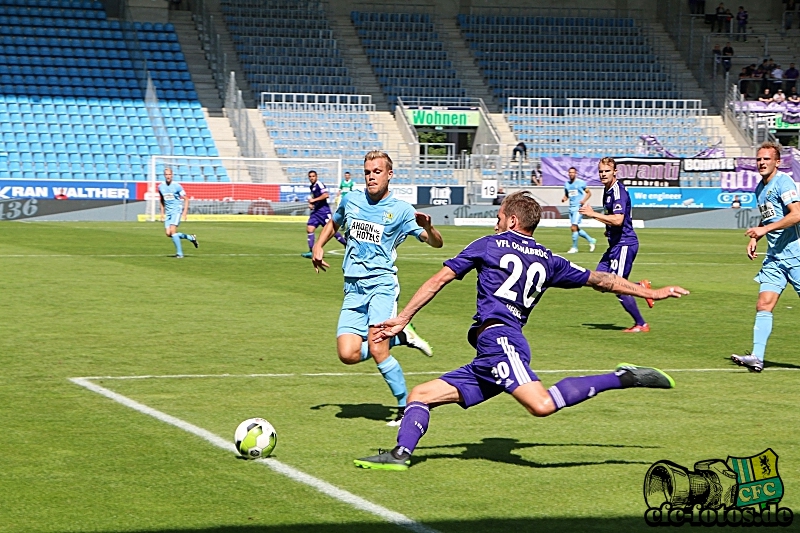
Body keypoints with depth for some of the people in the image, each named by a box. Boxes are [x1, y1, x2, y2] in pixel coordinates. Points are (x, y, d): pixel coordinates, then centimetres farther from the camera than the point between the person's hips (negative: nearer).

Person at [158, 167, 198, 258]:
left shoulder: (177, 186, -8)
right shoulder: (161, 187, 6)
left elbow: (186, 200, -4)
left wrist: (184, 213, -13)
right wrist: (162, 213, 16)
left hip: (177, 211, -6)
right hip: (168, 212, 6)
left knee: (172, 231, -21)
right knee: (168, 234, -4)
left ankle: (179, 253, -11)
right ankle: (191, 238, 15)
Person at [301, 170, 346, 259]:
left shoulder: (319, 184, -12)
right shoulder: (311, 186, 16)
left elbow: (326, 195, -24)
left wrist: (314, 200, -20)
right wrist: (311, 204, 13)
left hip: (323, 210, -9)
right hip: (316, 211, 9)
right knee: (309, 229, -2)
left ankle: (346, 244, 9)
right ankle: (311, 252, -1)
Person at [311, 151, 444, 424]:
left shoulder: (401, 209, 0)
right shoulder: (352, 200, 11)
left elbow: (437, 243, -2)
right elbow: (334, 223, 32)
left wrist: (428, 228, -24)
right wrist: (318, 246, 14)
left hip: (382, 283, -4)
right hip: (353, 288, 5)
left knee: (376, 350, -21)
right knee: (348, 354, -10)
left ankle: (407, 407, -6)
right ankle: (400, 336, 14)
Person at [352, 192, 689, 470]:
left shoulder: (489, 245, 13)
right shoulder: (548, 261, 24)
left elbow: (438, 281, 13)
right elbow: (600, 280, 30)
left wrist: (402, 319, 17)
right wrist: (652, 293, 41)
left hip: (497, 337, -8)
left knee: (542, 405, -30)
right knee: (421, 395, 9)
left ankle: (621, 379, -26)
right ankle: (400, 454, -13)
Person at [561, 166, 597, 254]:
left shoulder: (581, 183, -4)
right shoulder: (567, 184, 12)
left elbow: (589, 193, 2)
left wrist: (584, 200, -14)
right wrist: (564, 199, 0)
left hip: (579, 207, -7)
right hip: (571, 207, 7)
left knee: (574, 227, -14)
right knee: (576, 229, 8)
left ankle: (574, 247, -5)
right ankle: (591, 240, 27)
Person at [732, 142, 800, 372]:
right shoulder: (760, 189, 16)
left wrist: (764, 229, -24)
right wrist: (755, 239, 15)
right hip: (774, 257, 7)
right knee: (763, 306, -5)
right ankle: (756, 357, -12)